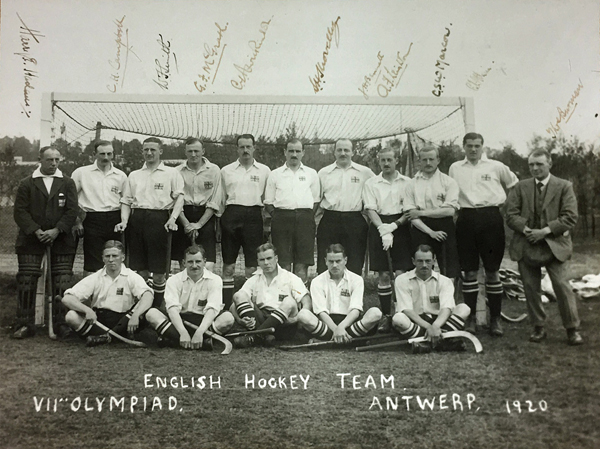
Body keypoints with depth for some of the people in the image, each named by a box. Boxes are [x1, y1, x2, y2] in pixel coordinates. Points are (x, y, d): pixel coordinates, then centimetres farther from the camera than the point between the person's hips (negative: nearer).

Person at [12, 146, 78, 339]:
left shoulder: (67, 183, 6)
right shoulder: (27, 184, 6)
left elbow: (72, 211, -1)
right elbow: (20, 211, 0)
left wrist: (56, 231, -13)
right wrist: (36, 231, -13)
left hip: (60, 240, 0)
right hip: (31, 239, 0)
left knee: (62, 283, -1)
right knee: (26, 281, -1)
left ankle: (61, 324, 8)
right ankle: (25, 325, 8)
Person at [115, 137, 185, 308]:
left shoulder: (171, 173, 8)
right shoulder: (134, 175, 19)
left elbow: (179, 197, -1)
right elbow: (126, 201, 16)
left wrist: (172, 218, -16)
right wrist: (124, 221, 0)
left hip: (159, 218, -3)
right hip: (137, 219, 4)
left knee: (159, 271, -2)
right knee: (140, 270, 6)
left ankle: (156, 309, 8)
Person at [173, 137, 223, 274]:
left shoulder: (213, 170, 2)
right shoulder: (178, 171, 5)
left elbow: (215, 202, -1)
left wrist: (198, 224, -8)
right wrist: (186, 224, -10)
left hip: (206, 217, -1)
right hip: (183, 216, 1)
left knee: (207, 266, -10)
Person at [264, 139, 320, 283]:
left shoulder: (311, 173, 15)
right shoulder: (275, 174, 13)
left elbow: (316, 200, 14)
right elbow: (268, 202, 12)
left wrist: (308, 217, 1)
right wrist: (276, 216, -1)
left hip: (305, 218, 0)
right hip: (282, 218, 0)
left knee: (302, 262, -3)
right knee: (283, 262, -2)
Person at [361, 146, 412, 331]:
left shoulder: (407, 182, 6)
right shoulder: (371, 183, 6)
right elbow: (370, 210, -2)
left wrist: (395, 225, -14)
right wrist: (383, 231, -15)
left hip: (401, 226, 0)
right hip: (379, 227, 0)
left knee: (401, 273, -6)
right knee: (383, 274, 2)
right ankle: (386, 316, 10)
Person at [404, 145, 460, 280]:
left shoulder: (449, 182, 4)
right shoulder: (412, 184, 7)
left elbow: (450, 210, -7)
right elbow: (410, 214, 0)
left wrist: (421, 212, -6)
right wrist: (430, 232, -11)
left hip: (444, 228, -1)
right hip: (421, 228, 1)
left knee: (449, 273, -2)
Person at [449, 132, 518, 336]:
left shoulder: (496, 166, 6)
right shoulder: (455, 168, 11)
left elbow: (516, 187, 17)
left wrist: (506, 205, 10)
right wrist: (455, 209, 10)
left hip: (491, 218, -1)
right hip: (466, 218, 1)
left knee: (492, 271, 2)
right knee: (469, 271, 4)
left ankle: (495, 318, 12)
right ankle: (470, 317, 13)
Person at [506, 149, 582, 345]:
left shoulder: (564, 187, 4)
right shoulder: (520, 187, 11)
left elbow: (570, 217, -5)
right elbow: (511, 215, 3)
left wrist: (545, 230, -15)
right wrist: (526, 229, -14)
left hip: (555, 245, -2)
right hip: (526, 246, 2)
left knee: (562, 286, -7)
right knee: (530, 288, 4)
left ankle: (572, 329, 7)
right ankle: (538, 327, 17)